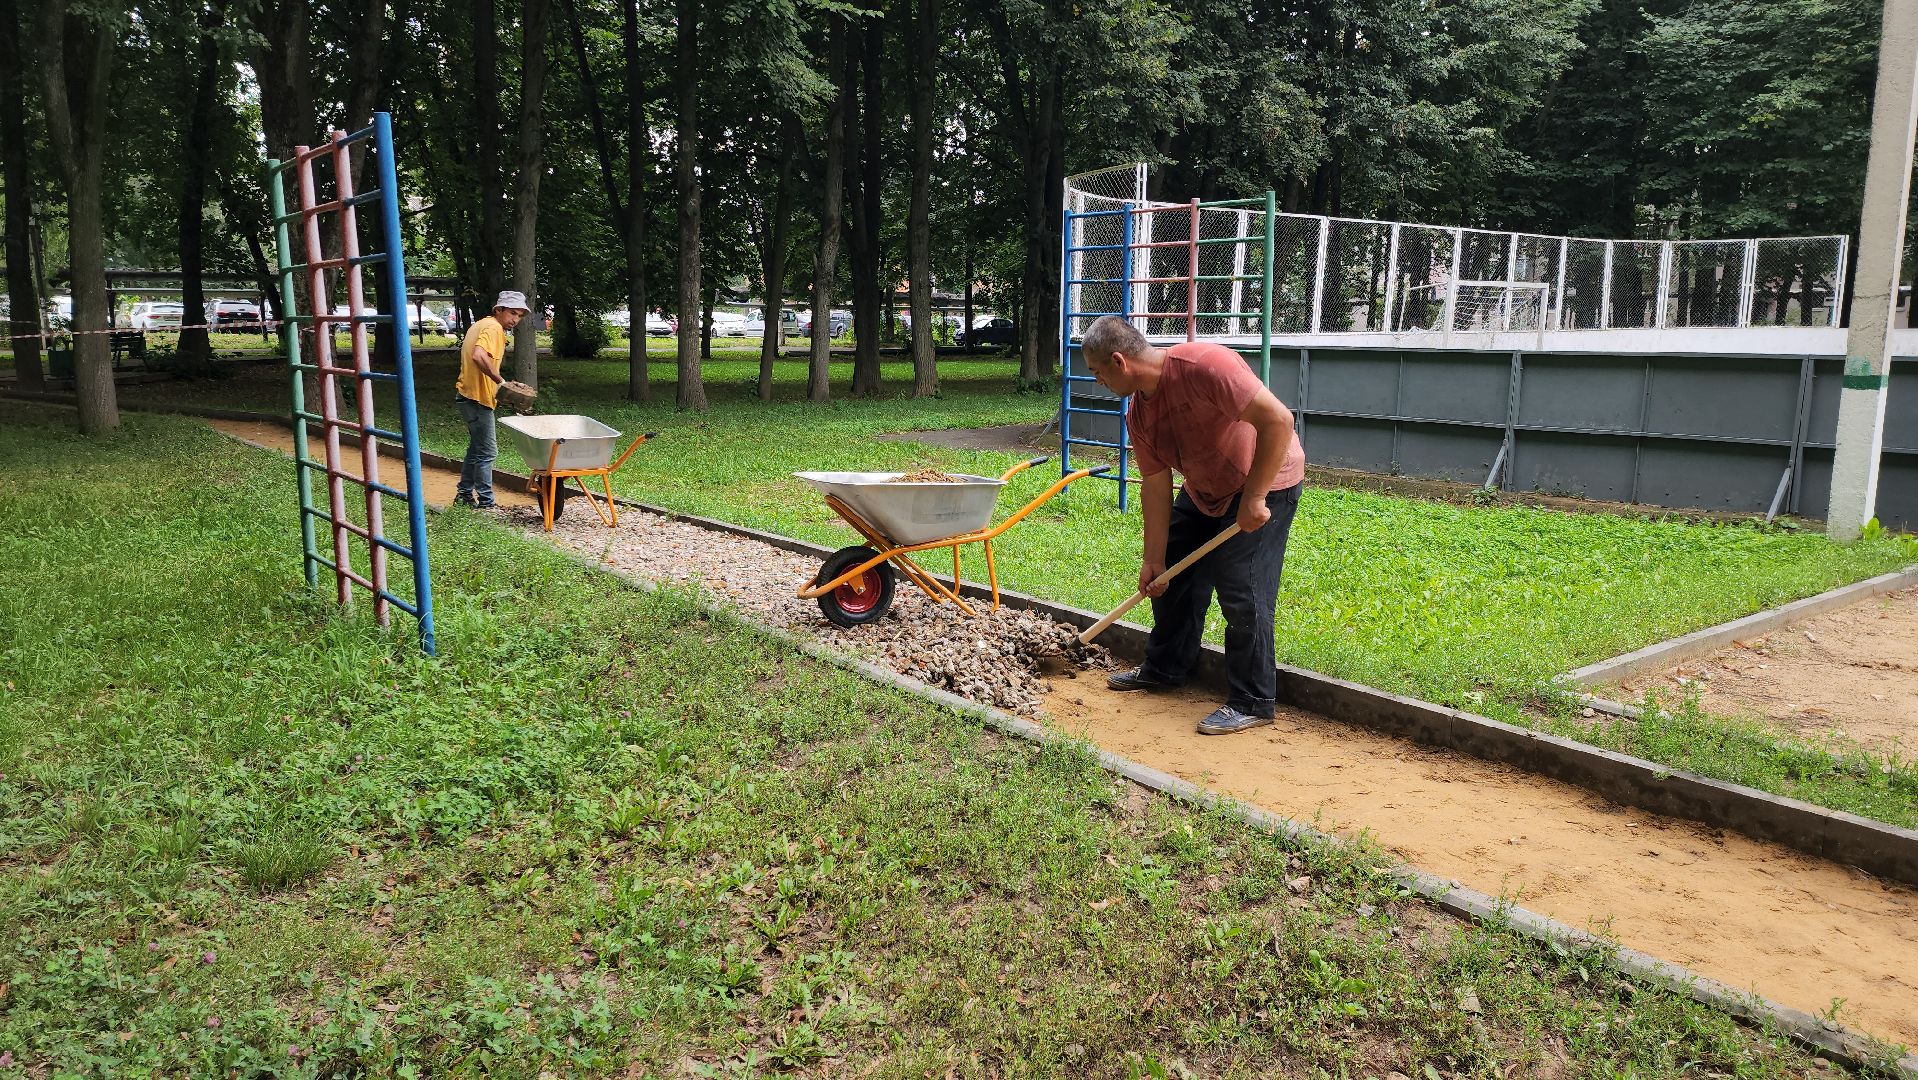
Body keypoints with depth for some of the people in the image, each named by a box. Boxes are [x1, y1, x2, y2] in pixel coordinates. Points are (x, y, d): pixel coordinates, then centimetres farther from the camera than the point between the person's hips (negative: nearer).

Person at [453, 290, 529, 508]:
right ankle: (486, 504, 1)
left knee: (477, 446, 21)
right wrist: (500, 381, -27)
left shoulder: (481, 325, 15)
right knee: (486, 452, -4)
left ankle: (464, 495, 29)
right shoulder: (493, 328, -16)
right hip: (477, 398, -10)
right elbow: (479, 356, -33)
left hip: (467, 395, 10)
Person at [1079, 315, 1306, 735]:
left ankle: (1253, 703, 0)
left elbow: (1278, 420, -34)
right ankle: (1163, 668, 31)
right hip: (1203, 491, 8)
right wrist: (1153, 559, -2)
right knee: (1173, 576, 13)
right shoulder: (1138, 415, -6)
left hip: (1264, 482, -8)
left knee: (1241, 591, -12)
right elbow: (1157, 487, -1)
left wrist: (1254, 498, -30)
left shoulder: (1203, 365, -32)